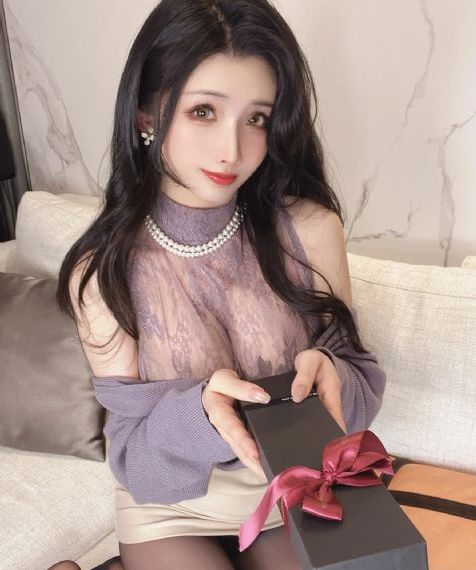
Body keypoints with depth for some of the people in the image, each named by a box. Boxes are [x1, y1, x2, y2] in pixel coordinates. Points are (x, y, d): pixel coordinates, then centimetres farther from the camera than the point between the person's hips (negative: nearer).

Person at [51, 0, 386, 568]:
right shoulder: (100, 272, -16)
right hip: (171, 502, -2)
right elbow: (132, 450, -11)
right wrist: (200, 412, -32)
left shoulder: (311, 229, -16)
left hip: (296, 486, 3)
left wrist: (325, 373, -30)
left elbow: (360, 376, -6)